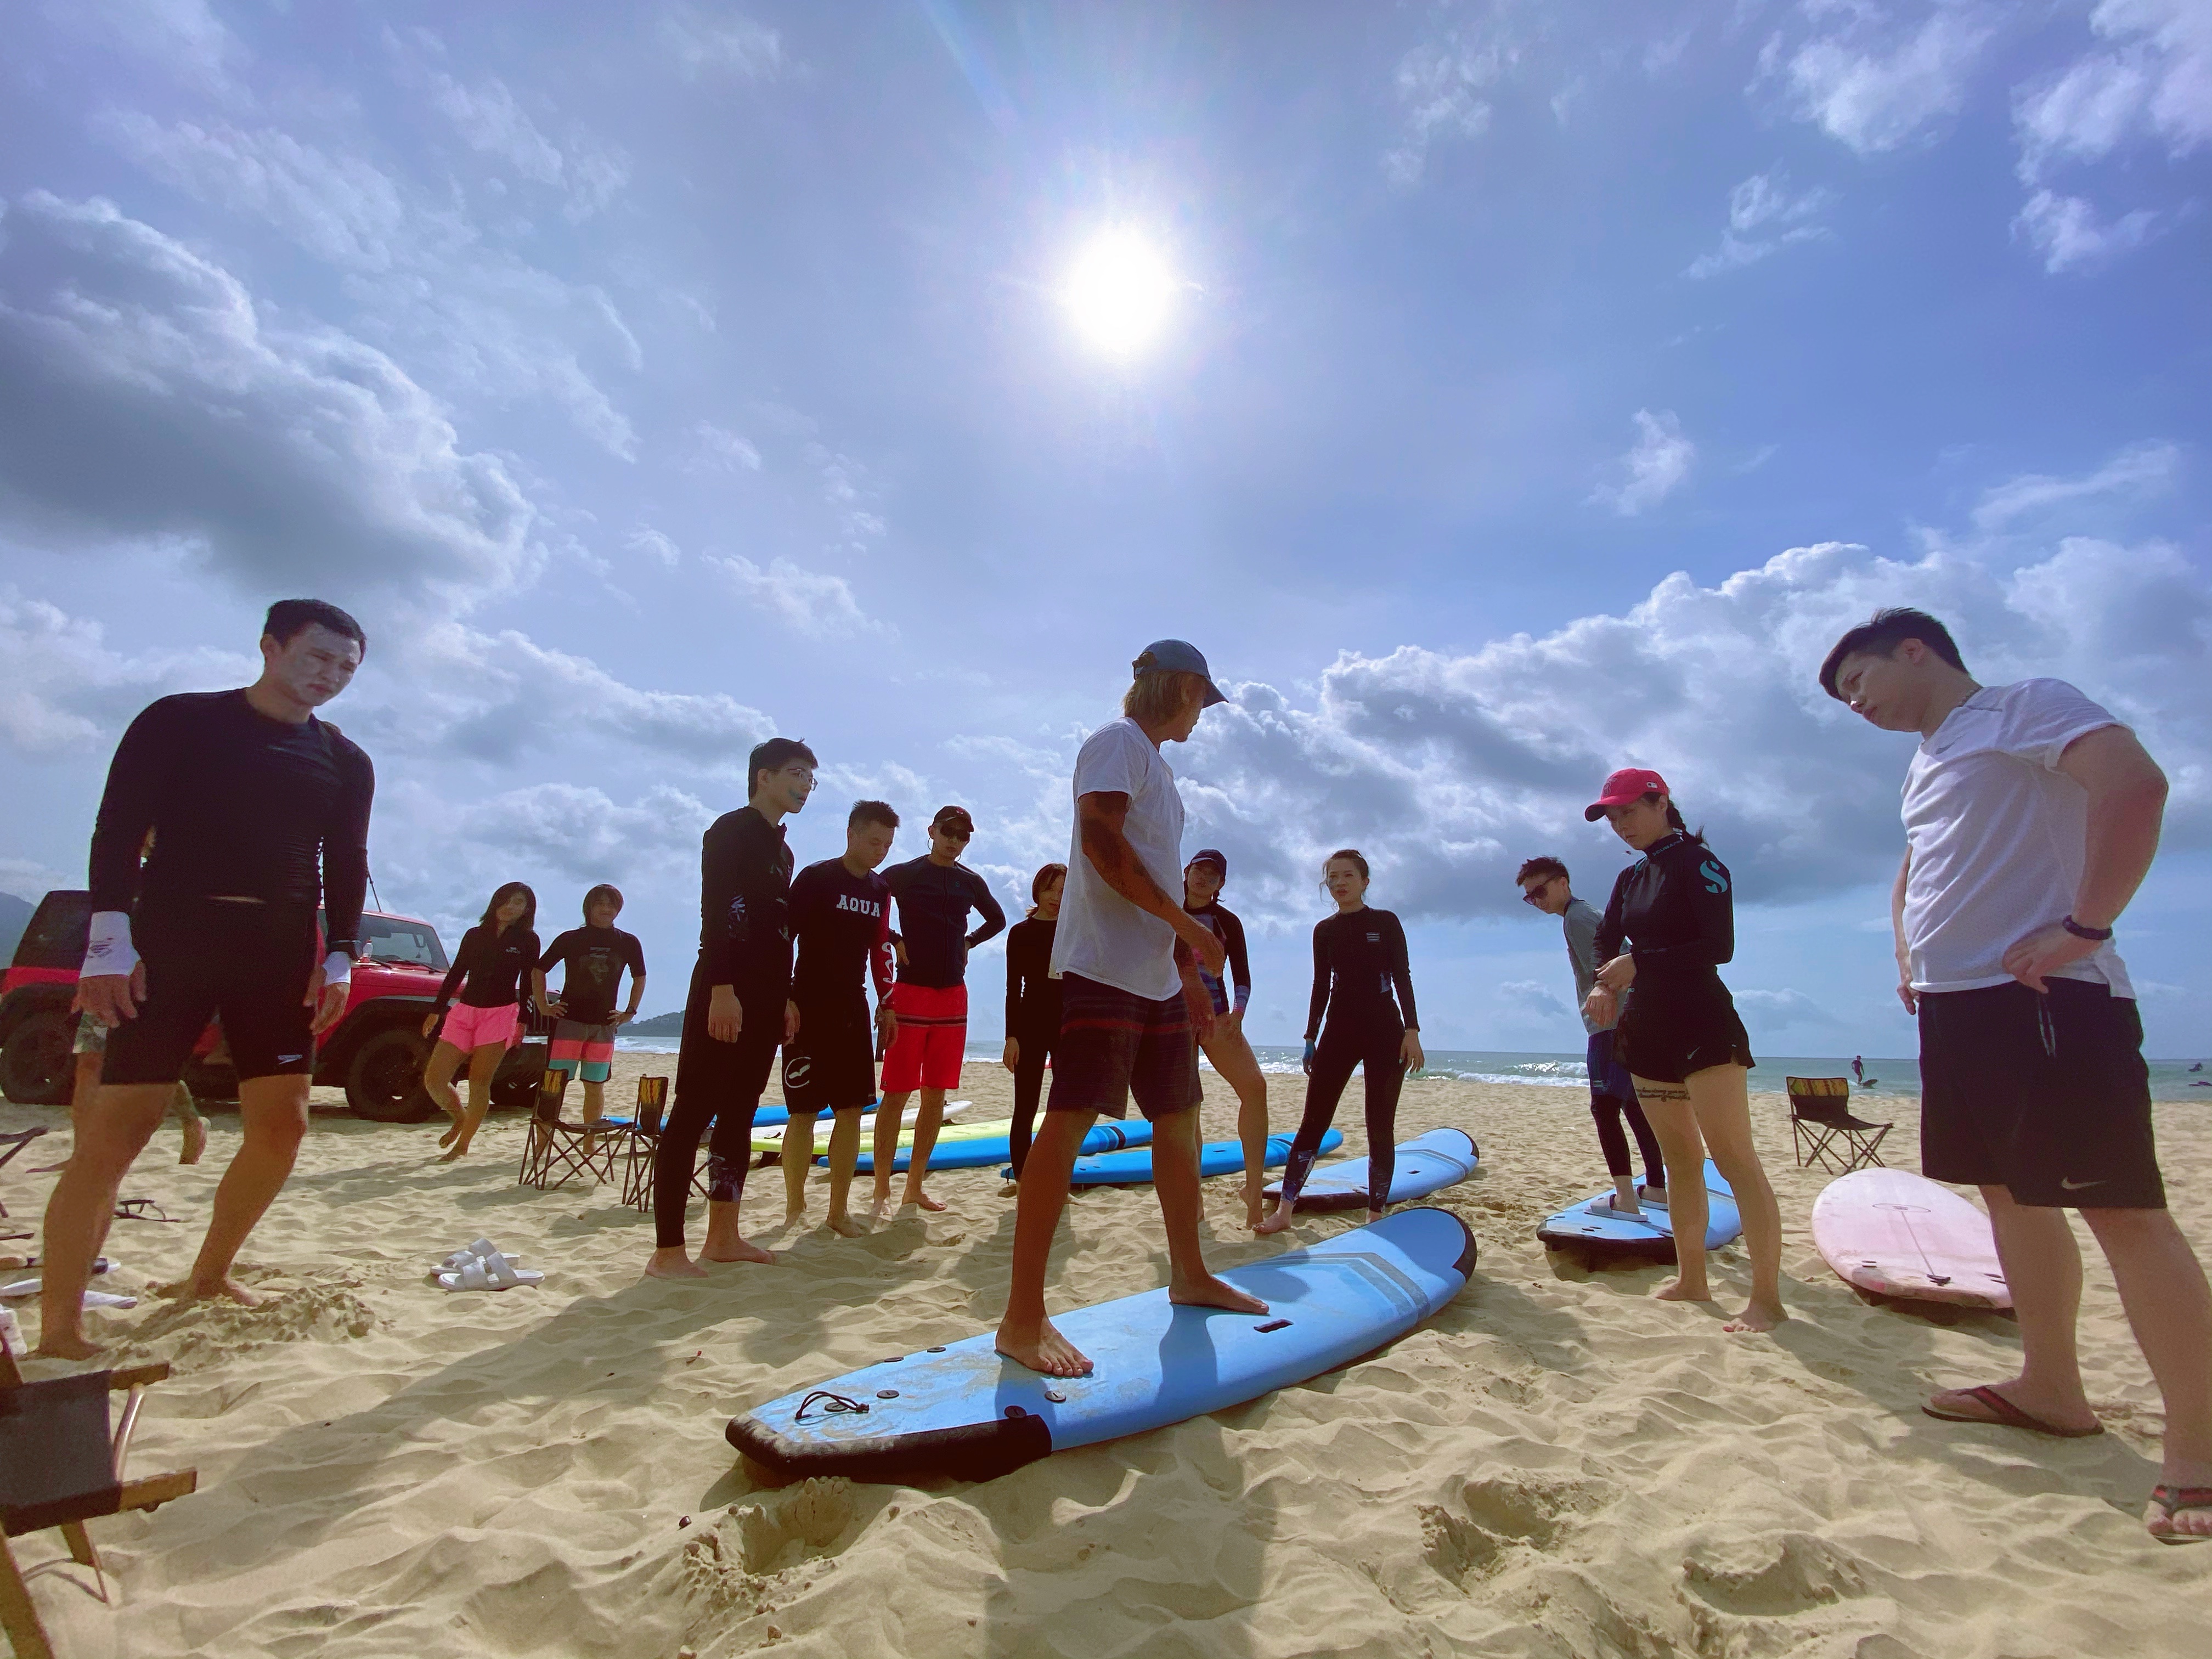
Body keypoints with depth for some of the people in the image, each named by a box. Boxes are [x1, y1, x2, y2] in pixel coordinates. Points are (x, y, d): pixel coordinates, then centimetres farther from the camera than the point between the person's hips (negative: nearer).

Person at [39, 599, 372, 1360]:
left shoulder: (346, 763, 12)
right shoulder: (180, 721, 2)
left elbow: (346, 867, 11)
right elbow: (118, 831, -4)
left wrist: (339, 958, 2)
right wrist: (110, 939, -13)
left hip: (281, 954, 4)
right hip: (170, 941, -4)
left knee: (282, 1125, 3)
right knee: (115, 1131, -7)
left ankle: (208, 1277, 23)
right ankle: (58, 1326, 3)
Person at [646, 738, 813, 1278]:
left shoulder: (781, 849, 20)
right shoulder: (731, 831, -6)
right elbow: (715, 914, -16)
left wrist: (786, 998, 18)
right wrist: (721, 990, -23)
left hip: (765, 999, 9)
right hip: (725, 993, -9)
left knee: (739, 1116, 11)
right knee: (693, 1113, -5)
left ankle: (723, 1236, 19)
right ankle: (667, 1251, -1)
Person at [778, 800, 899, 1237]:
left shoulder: (880, 890, 10)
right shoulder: (815, 878, -7)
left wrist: (886, 1004, 15)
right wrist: (784, 1000, -15)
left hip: (854, 1012, 6)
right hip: (809, 1010, -5)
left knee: (852, 1111, 4)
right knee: (804, 1111, -1)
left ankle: (839, 1210, 15)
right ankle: (795, 1206, 17)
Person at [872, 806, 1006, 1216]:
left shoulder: (971, 882, 10)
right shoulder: (904, 874, -2)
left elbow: (997, 919, 26)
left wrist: (968, 942, 11)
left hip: (953, 996, 5)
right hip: (911, 993, -4)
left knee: (936, 1094, 7)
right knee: (897, 1093, -4)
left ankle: (915, 1186, 17)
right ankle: (882, 1190, 5)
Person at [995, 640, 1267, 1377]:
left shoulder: (1155, 762, 23)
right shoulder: (1118, 741, -5)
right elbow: (1100, 841, -19)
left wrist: (1187, 971, 21)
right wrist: (1186, 925, -17)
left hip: (1157, 977, 10)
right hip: (1102, 967, -10)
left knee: (1179, 1118, 16)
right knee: (1069, 1122, -10)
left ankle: (1189, 1275, 32)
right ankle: (1023, 1319, -3)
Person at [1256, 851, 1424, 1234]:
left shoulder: (1386, 923, 1)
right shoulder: (1324, 930, 9)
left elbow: (1402, 978, -2)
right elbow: (1321, 986, 11)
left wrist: (1412, 1031, -11)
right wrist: (1311, 1038, 9)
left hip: (1384, 1031, -2)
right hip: (1339, 1030, 3)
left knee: (1381, 1127, 2)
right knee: (1313, 1122, -1)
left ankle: (1377, 1213, 13)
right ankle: (1285, 1209, 1)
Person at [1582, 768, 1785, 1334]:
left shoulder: (1697, 863, -7)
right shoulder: (1630, 878, 15)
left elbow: (1719, 946, -16)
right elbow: (1606, 942, 14)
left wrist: (1640, 964, -17)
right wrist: (1606, 986, -5)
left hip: (1702, 1024, -7)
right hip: (1650, 1029, 8)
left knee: (1733, 1156, -10)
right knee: (1680, 1159, 11)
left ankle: (1767, 1298, -7)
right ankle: (1691, 1280, 18)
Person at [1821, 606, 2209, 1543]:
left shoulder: (2024, 709, -4)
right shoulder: (1928, 761, 22)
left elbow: (2135, 782, -21)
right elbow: (1914, 875, 35)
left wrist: (2083, 926, -22)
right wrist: (1911, 961, 21)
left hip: (2044, 998, -9)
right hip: (1957, 1006, 9)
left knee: (2120, 1206, -7)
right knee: (2007, 1194, 13)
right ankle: (2052, 1389, 24)